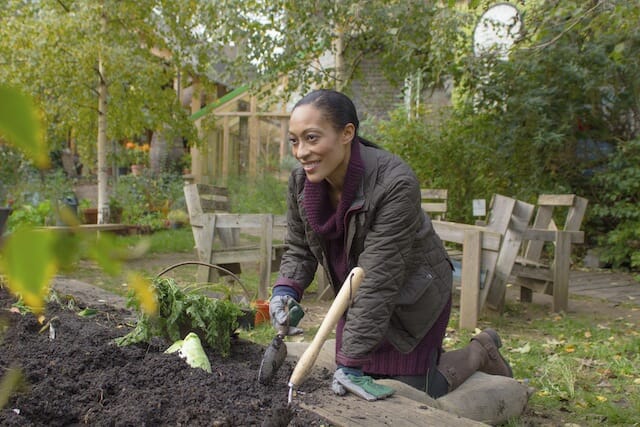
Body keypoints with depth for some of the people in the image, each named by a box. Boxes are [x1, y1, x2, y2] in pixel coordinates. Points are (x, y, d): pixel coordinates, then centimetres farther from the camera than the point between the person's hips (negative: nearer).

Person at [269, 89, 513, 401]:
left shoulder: (396, 184, -34)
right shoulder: (301, 182, -16)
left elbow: (378, 279, -36)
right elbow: (298, 249, -2)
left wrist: (351, 361, -36)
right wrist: (285, 289, -24)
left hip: (413, 301, -6)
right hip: (357, 297, 6)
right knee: (350, 390, 14)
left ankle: (479, 352, 27)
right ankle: (430, 355, 40)